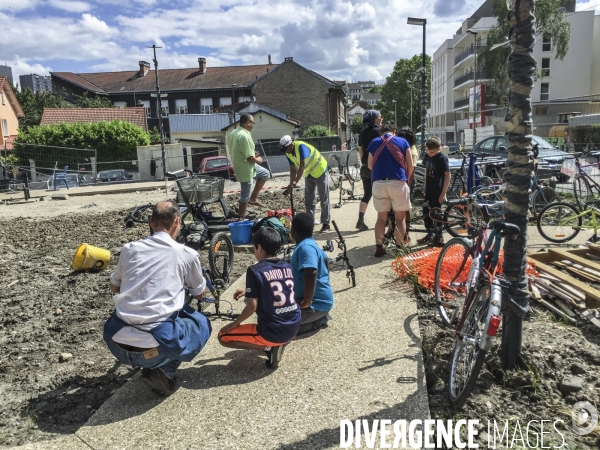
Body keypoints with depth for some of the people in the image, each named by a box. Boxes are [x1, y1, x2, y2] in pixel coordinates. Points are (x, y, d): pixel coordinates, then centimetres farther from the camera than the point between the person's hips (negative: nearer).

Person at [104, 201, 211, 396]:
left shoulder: (129, 248, 9)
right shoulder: (187, 254, 0)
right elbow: (199, 294, 18)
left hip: (117, 344, 5)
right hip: (154, 348, -4)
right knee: (202, 323, 24)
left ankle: (152, 367, 21)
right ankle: (163, 372, 6)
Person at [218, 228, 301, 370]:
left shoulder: (255, 270, -14)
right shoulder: (288, 267, 6)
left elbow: (252, 306, -15)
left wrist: (235, 323, 2)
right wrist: (249, 290, 26)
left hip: (272, 333, -7)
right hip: (293, 328, 7)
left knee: (223, 336, 10)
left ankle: (269, 346, -2)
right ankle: (280, 342, 15)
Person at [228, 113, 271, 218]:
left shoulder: (233, 133, 4)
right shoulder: (245, 136, -27)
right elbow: (250, 158, -26)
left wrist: (252, 154, 13)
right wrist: (259, 160, -5)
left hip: (240, 165, 10)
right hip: (245, 168, -10)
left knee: (265, 174, 25)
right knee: (245, 196, 5)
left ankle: (253, 198, 27)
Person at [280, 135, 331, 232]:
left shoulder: (301, 147, -29)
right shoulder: (289, 153, -6)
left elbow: (302, 165, -37)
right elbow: (293, 170, -2)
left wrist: (295, 182, -41)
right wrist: (291, 185, -11)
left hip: (320, 171, -8)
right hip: (309, 173, 8)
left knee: (324, 199, -3)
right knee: (309, 200, 8)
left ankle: (326, 224, 0)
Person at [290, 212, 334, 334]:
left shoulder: (305, 247, -23)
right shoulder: (310, 244, 7)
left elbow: (311, 273, -37)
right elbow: (324, 259, 24)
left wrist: (306, 302, -29)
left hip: (317, 302, -10)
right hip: (319, 298, 10)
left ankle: (319, 320, -4)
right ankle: (320, 316, 12)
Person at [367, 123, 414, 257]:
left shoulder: (374, 142, 14)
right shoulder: (402, 141, 10)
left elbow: (370, 165, 20)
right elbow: (410, 165, 8)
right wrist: (407, 179, 24)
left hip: (378, 183, 2)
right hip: (398, 182, -1)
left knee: (381, 217, 12)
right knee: (400, 218, 9)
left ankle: (379, 247, 10)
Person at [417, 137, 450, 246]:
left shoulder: (442, 158, -15)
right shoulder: (427, 156, 3)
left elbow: (448, 175, -14)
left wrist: (443, 192, -16)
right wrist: (425, 187, 14)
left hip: (438, 191, -7)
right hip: (429, 189, 7)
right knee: (426, 211, 11)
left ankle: (439, 237, 12)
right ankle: (430, 234, 25)